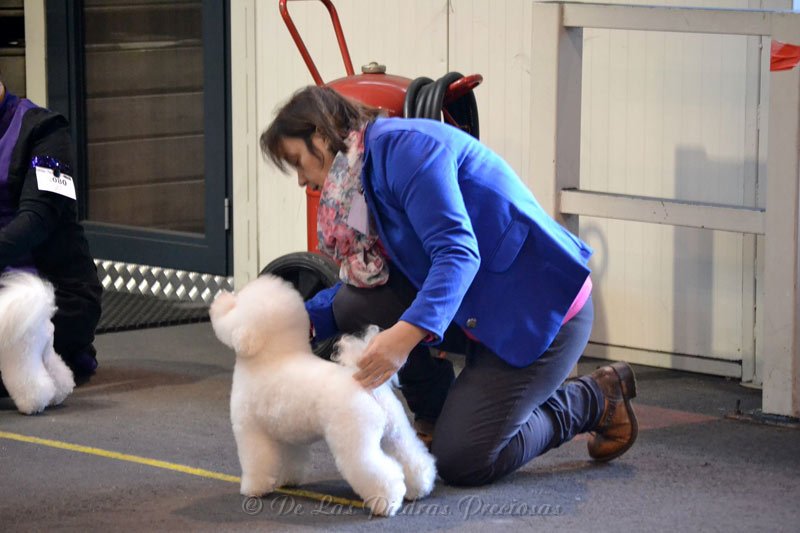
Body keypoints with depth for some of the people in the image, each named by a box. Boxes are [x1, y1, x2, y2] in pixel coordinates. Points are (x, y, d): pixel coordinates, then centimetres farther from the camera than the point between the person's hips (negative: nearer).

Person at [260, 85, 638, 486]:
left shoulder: (402, 146, -18)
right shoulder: (371, 170, 12)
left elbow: (457, 252, -29)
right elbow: (358, 282, 12)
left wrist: (406, 334, -41)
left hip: (540, 310, -9)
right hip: (476, 314, 9)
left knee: (460, 463, -9)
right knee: (355, 303, -4)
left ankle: (594, 399, 10)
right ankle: (433, 418, 11)